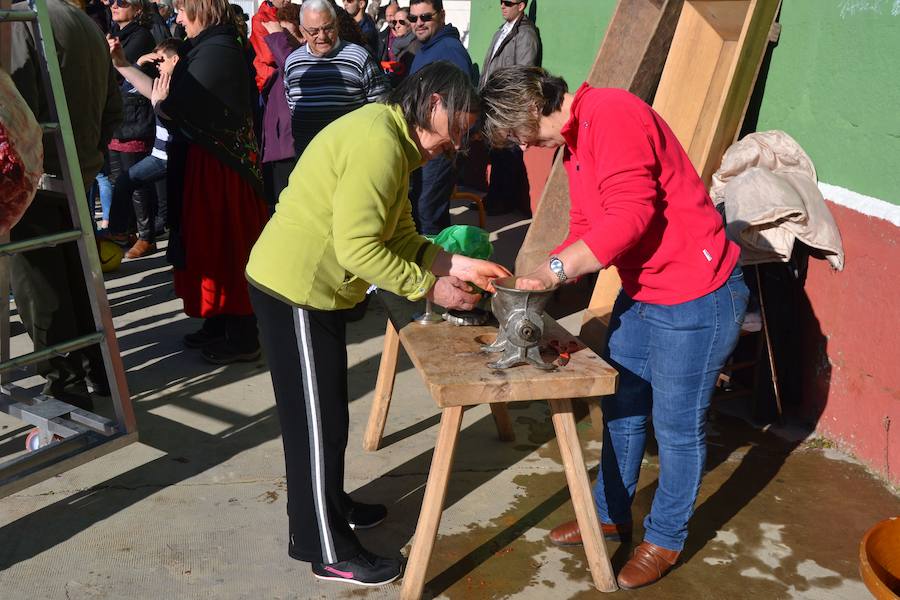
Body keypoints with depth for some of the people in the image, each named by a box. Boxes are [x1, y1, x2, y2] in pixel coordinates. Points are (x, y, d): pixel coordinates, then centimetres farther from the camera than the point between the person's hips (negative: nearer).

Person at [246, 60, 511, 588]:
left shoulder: (394, 138, 10)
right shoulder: (379, 142, -23)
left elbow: (400, 235, 7)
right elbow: (357, 248, -27)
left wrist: (456, 264, -3)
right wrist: (431, 287, -20)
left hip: (315, 287, 10)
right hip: (296, 289, -10)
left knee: (326, 411, 21)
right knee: (317, 419, 2)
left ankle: (330, 504, 40)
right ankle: (329, 551, 17)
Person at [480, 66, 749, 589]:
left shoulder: (612, 115, -21)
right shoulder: (574, 141, 11)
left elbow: (630, 216, -28)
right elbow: (585, 227, 13)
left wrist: (555, 269, -24)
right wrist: (538, 280, -2)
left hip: (695, 298, -10)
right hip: (641, 293, 10)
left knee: (676, 425, 6)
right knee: (621, 407, 19)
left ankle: (666, 538, 26)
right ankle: (612, 513, 37)